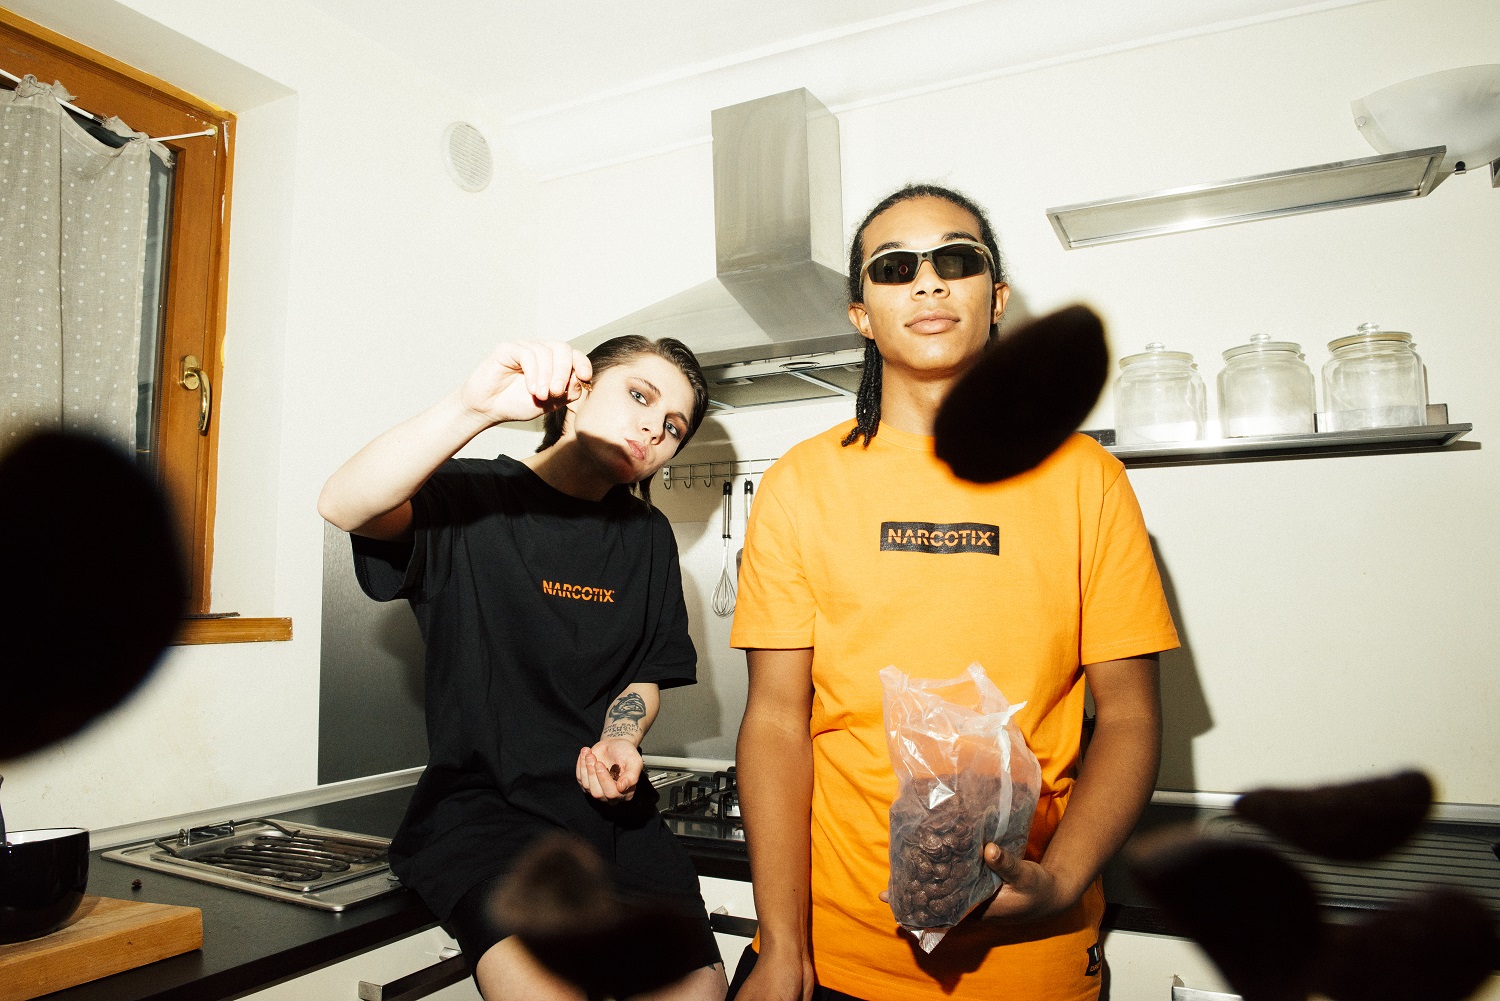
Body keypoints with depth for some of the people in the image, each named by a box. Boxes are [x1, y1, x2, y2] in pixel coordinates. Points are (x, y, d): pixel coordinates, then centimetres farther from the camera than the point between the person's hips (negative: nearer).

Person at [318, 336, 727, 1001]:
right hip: (482, 802, -4)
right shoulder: (471, 497, -4)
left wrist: (618, 744, -5)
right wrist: (472, 407, -38)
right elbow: (342, 506, -24)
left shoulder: (647, 537, 11)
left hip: (611, 804, 5)